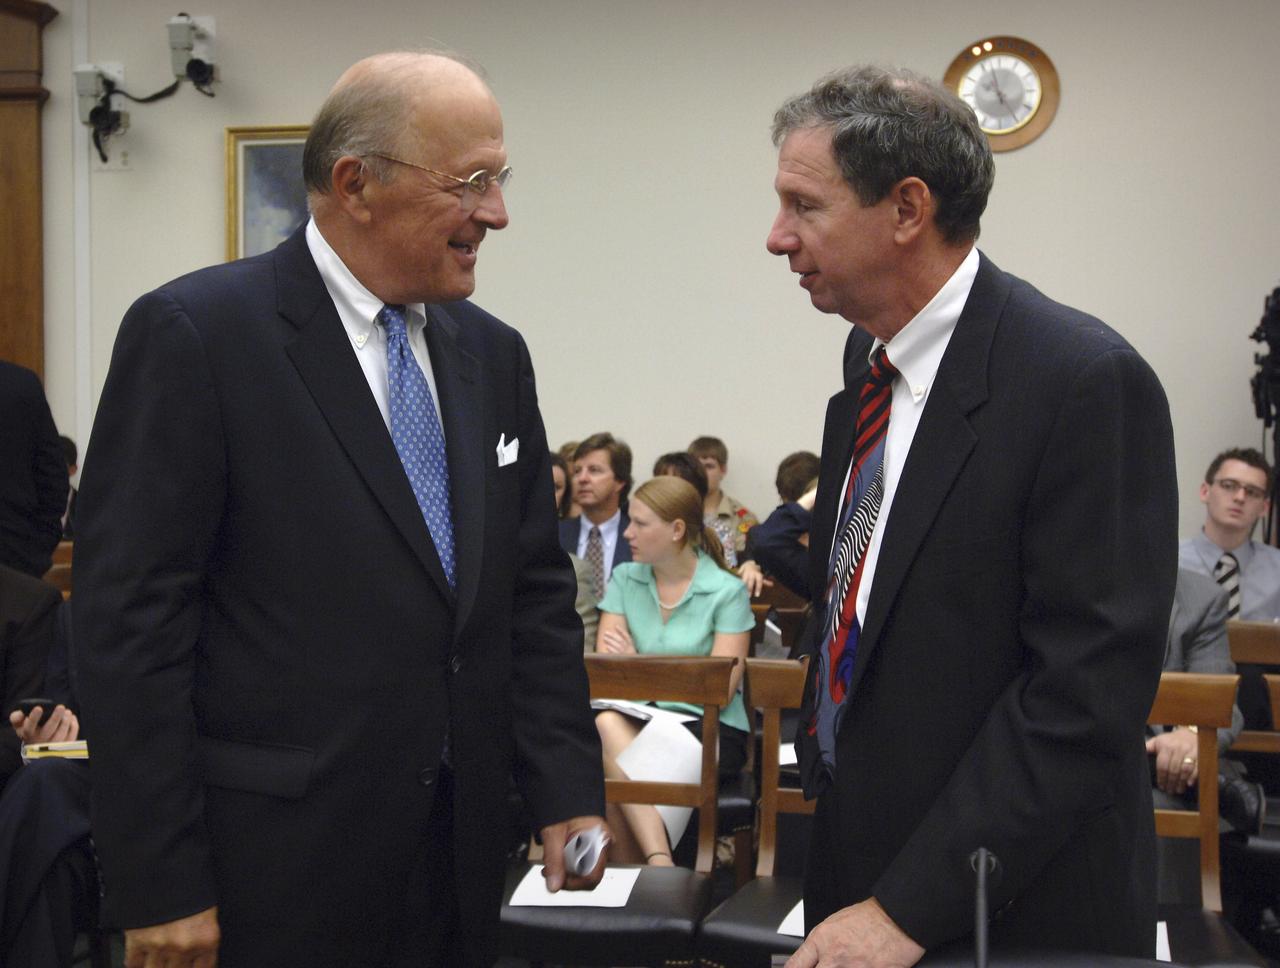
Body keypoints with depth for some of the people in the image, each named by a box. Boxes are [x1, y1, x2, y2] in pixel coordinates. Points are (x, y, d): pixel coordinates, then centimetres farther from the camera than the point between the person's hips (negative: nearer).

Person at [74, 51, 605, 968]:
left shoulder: (494, 354, 8)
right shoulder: (195, 333, -11)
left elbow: (537, 592, 12)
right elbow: (129, 616, -13)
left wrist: (569, 793, 3)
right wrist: (159, 888, -14)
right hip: (272, 867, -5)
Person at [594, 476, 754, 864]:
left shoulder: (727, 592, -2)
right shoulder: (624, 579, 11)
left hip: (708, 727, -3)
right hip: (634, 718, 4)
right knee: (606, 724, -33)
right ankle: (660, 863, -37)